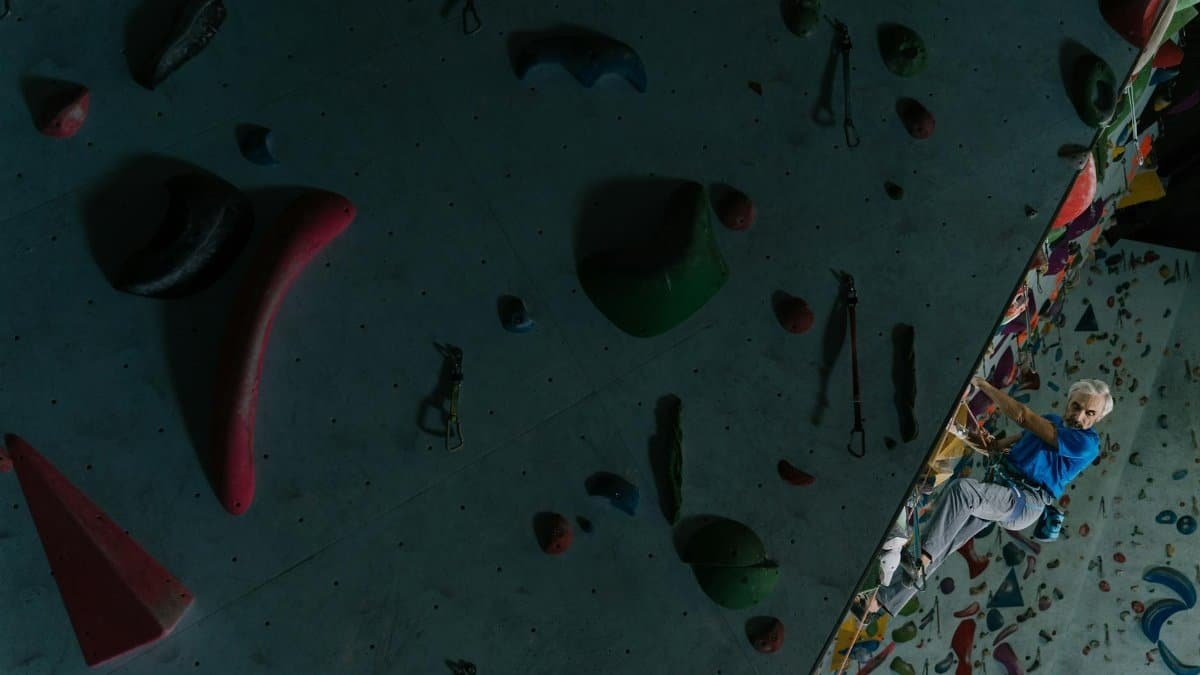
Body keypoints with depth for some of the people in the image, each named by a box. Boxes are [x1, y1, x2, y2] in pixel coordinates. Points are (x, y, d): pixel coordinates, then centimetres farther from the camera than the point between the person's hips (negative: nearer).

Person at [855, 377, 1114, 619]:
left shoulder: (1086, 443, -14)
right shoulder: (1052, 422, 12)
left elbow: (1023, 417, -19)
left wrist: (981, 383, -14)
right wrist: (992, 445, 1)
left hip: (1023, 502, -7)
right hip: (995, 493, 7)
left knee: (961, 488, -35)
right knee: (939, 544, -3)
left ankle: (922, 559, -33)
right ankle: (883, 599, 0)